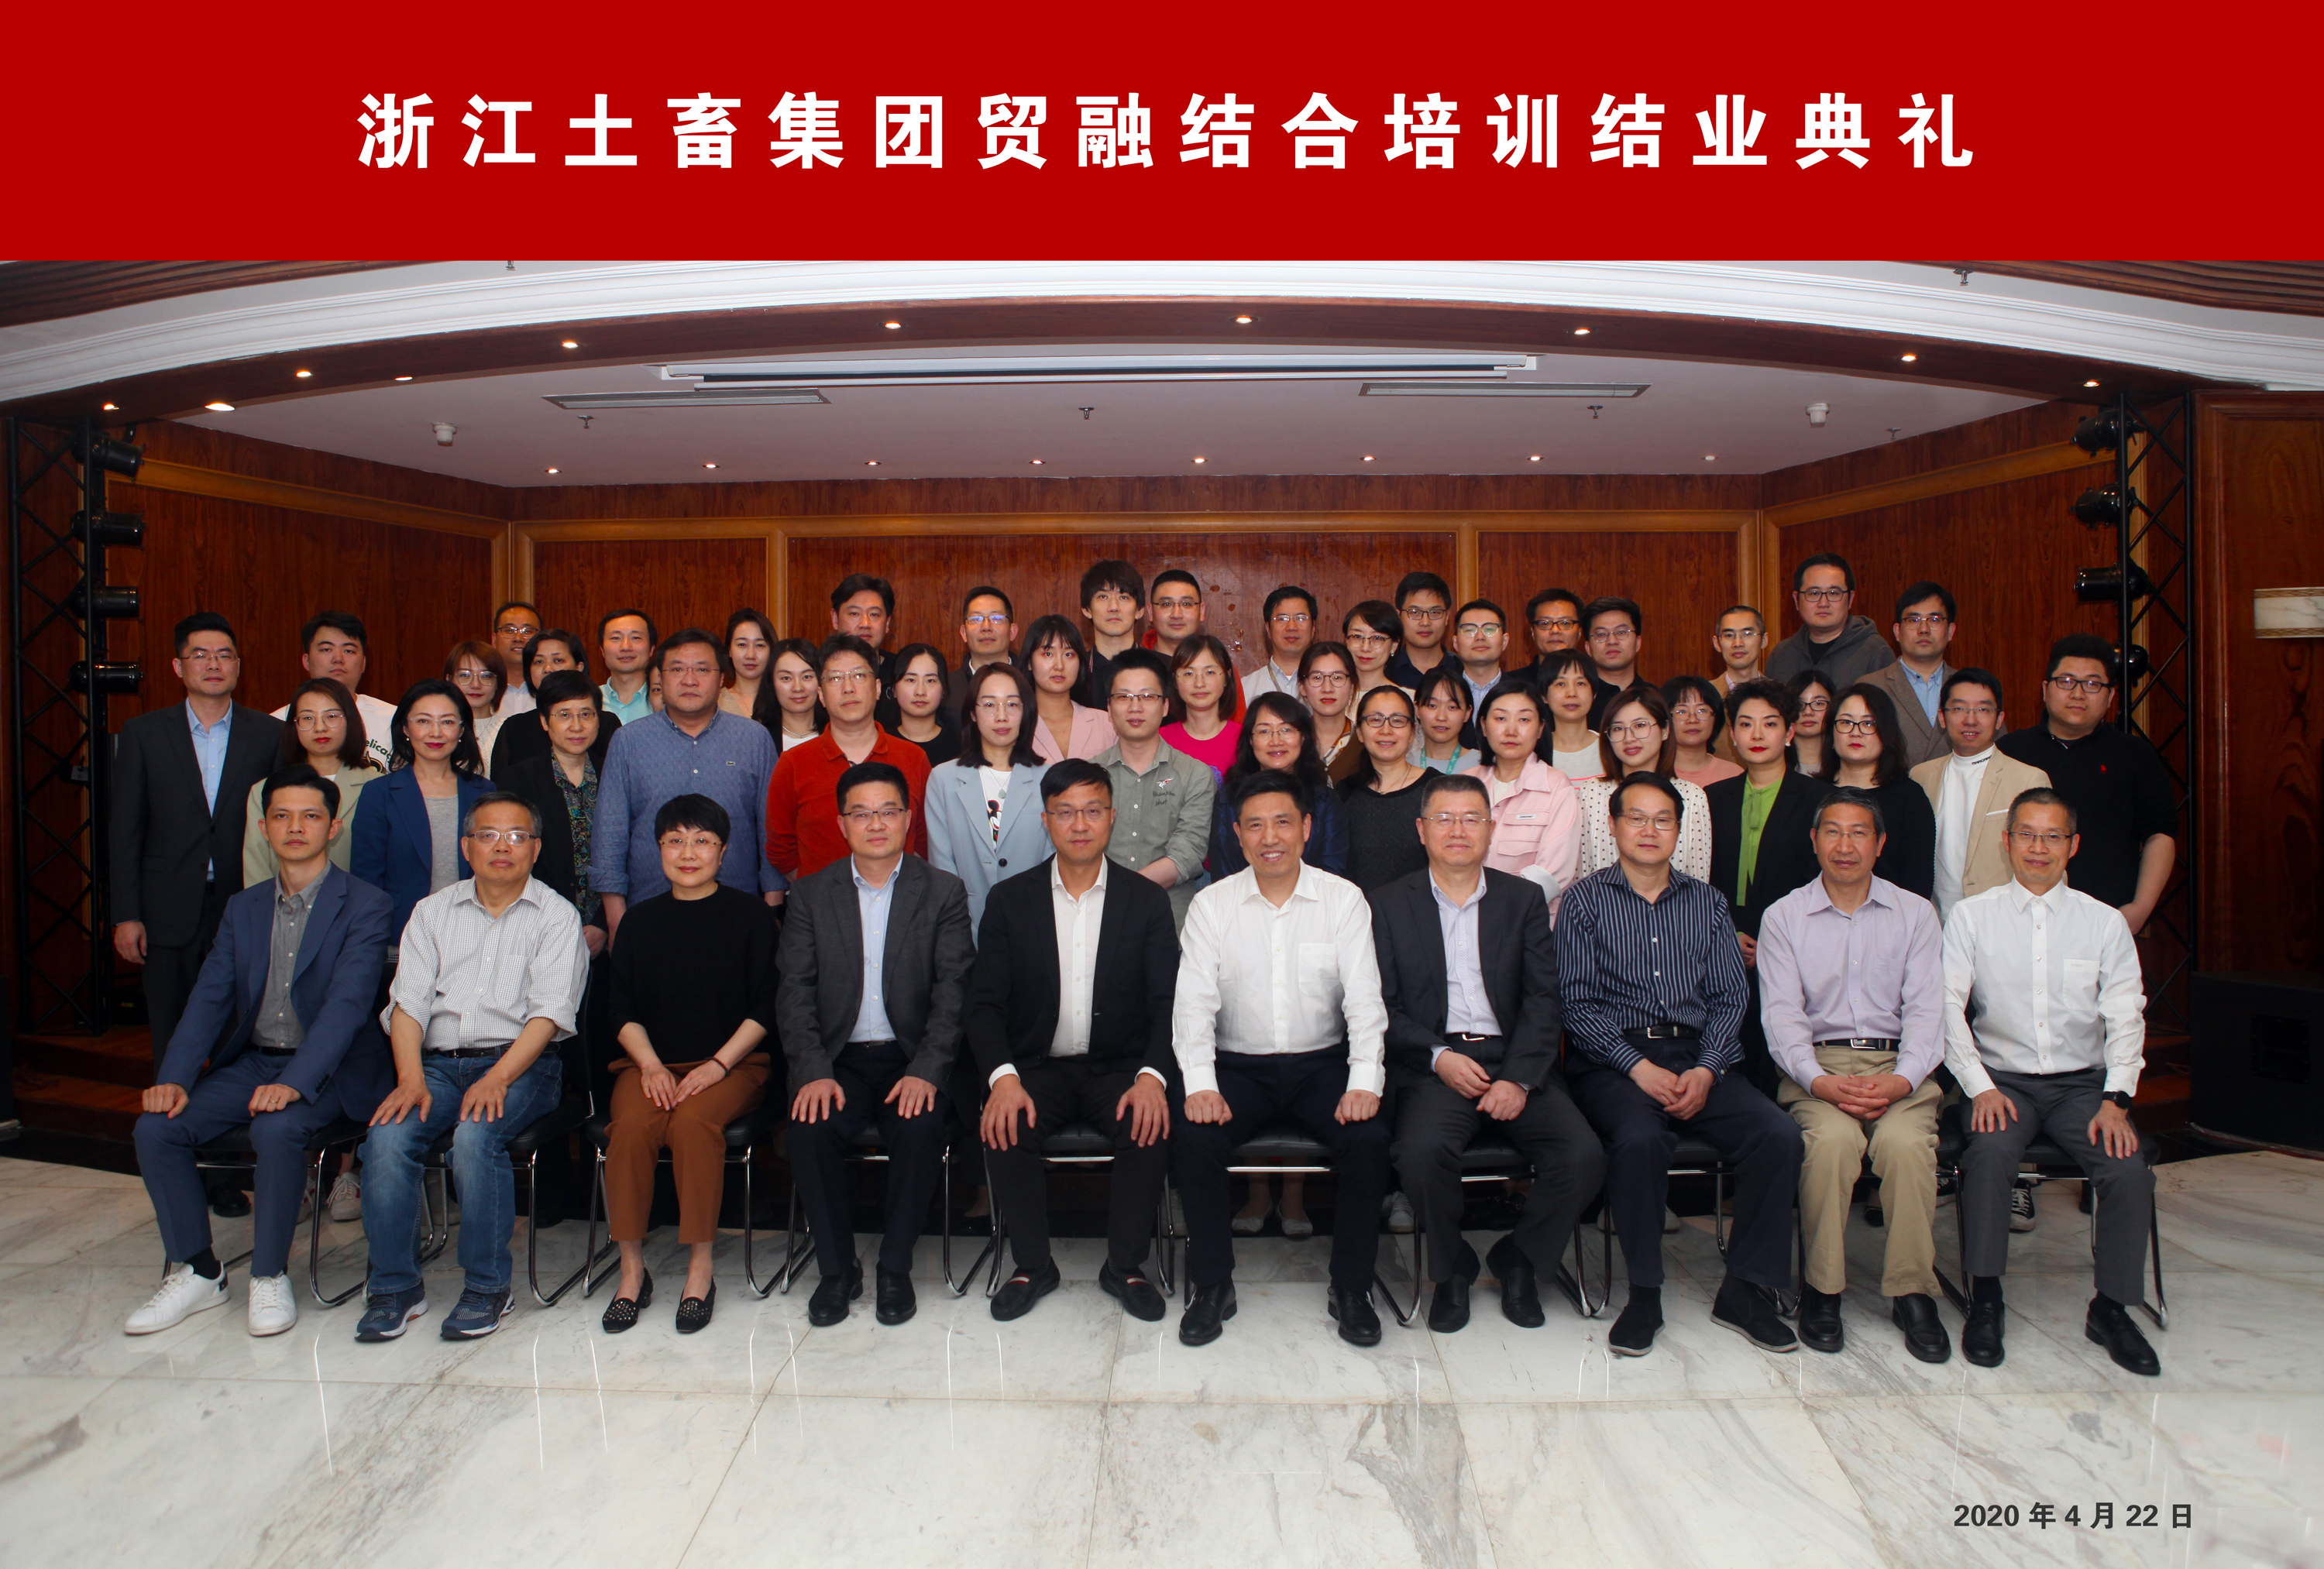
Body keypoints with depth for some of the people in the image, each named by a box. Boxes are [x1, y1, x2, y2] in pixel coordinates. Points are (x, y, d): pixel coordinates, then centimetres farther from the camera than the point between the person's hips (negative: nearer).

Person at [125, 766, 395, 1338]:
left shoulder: (365, 905, -6)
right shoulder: (243, 908, 13)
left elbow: (347, 1002, -17)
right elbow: (209, 998, 6)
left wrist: (295, 1082, -29)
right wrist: (174, 1077, -10)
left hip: (328, 1069, -6)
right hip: (251, 1061, 6)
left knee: (276, 1128, -32)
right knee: (156, 1125, -14)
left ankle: (270, 1277, -11)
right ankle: (196, 1271, 4)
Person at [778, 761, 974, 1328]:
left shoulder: (944, 892, 3)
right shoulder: (811, 894, 8)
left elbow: (953, 992, -4)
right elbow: (795, 992, 1)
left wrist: (925, 1071, -18)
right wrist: (814, 1071, -14)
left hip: (913, 1060, -1)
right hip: (839, 1059, 2)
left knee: (921, 1129, -29)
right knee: (808, 1129, -26)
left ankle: (895, 1270, -5)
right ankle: (837, 1269, -4)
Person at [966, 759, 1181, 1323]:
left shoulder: (1147, 901, 3)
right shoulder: (1010, 901, 3)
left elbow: (1167, 1002, -3)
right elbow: (984, 1002, -2)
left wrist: (1152, 1075, -21)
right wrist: (1003, 1076, -20)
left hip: (1119, 1066, 0)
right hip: (1037, 1066, 1)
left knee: (1152, 1128, -29)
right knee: (1003, 1129, -28)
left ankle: (1125, 1266, -4)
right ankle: (1033, 1265, -4)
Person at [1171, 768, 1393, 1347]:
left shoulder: (1344, 899, 0)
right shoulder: (1211, 905, 0)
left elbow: (1364, 1000, -5)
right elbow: (1194, 1003, -5)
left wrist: (1365, 1083, -20)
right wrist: (1199, 1085, -20)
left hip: (1322, 1063, 0)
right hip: (1239, 1066, 0)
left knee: (1369, 1139, -26)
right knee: (1194, 1138, -26)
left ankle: (1351, 1287, -3)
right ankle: (1213, 1286, -4)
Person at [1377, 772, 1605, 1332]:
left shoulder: (1523, 901, 11)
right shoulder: (1390, 905, 7)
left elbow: (1543, 1000, 3)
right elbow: (1383, 1005, 2)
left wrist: (1518, 1078, -12)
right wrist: (1439, 1057, -13)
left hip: (1516, 1060, 2)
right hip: (1432, 1064, -2)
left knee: (1584, 1155, -21)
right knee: (1422, 1151, -31)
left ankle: (1517, 1259, 8)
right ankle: (1451, 1268, 1)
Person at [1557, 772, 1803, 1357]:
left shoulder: (1706, 903, 17)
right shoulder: (1585, 899, 6)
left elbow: (1730, 996, 9)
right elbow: (1576, 1002, -2)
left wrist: (1707, 1070, -8)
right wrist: (1639, 1067, -14)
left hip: (1698, 1060, 3)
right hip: (1613, 1061, -3)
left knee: (1780, 1134, -22)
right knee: (1639, 1138, -33)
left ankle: (1745, 1288, -5)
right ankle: (1644, 1293, -12)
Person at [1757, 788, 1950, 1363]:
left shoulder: (1915, 914, 12)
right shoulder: (1783, 917, 8)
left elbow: (1926, 1010, 3)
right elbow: (1781, 1014, -1)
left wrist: (1900, 1081, -15)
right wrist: (1819, 1081, -18)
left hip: (1899, 1064, 1)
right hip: (1817, 1066, -1)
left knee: (1905, 1141, -31)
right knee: (1832, 1138, -32)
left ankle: (1912, 1293, -14)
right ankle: (1821, 1290, -15)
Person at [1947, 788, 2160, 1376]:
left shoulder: (2106, 922, 8)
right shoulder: (1971, 916, 3)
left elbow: (2126, 1017, 3)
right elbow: (1948, 1005, -3)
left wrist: (2116, 1100, -10)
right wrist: (1979, 1086, -13)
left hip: (2083, 1083, 2)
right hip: (2002, 1078, -1)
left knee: (2130, 1171, -23)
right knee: (1989, 1154, -30)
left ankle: (2111, 1309, -1)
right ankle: (1985, 1300, -15)